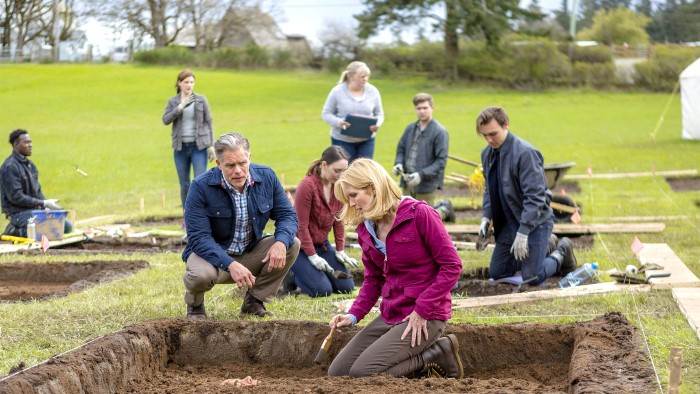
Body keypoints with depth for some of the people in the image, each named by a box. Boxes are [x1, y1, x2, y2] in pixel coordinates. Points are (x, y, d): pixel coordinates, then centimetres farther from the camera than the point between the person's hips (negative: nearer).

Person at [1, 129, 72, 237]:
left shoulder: (29, 164, 13)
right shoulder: (10, 167, -14)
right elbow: (16, 197, -20)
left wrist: (47, 205, -1)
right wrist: (43, 203, -17)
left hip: (35, 209, 9)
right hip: (19, 213, -9)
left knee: (67, 226, 2)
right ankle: (17, 231, -7)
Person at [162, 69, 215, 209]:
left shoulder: (201, 100, 2)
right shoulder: (173, 101, 6)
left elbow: (208, 122, 3)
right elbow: (165, 120, -7)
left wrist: (211, 145, -2)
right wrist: (180, 107, -18)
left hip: (199, 146, -2)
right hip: (181, 148, 2)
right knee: (184, 184, 7)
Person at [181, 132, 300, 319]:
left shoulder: (266, 177, -7)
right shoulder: (201, 187, -20)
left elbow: (287, 215, -3)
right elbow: (199, 237, -24)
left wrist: (281, 242, -27)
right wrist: (230, 264, -38)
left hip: (252, 253, 4)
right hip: (213, 253, -4)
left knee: (292, 244, -16)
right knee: (201, 274, -37)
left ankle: (254, 302, 0)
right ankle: (194, 304, 2)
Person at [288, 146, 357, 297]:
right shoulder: (307, 185, -22)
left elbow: (338, 220, 6)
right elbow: (301, 225, -20)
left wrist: (340, 250, 1)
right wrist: (312, 256, -18)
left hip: (322, 244, 7)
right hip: (301, 245, -7)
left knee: (346, 286, -1)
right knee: (322, 290, -19)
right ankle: (292, 273, 7)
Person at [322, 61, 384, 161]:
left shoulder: (373, 91, 0)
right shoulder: (337, 92, -8)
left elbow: (379, 114, 8)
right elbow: (326, 114, -2)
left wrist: (377, 124, -15)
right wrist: (338, 122, -22)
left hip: (366, 140, 2)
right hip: (342, 140, -2)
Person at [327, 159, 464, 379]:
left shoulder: (420, 214, -13)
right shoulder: (366, 229, 7)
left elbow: (452, 266, -14)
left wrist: (422, 310, -17)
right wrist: (354, 315, -3)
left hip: (426, 316, -8)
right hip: (390, 315, 8)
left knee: (362, 373, -20)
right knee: (337, 372, 3)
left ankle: (438, 354, -2)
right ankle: (420, 357, 9)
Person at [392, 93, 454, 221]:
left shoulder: (439, 132, -12)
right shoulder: (410, 128, 6)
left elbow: (441, 161, -15)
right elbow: (401, 149, 16)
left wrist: (422, 174, -23)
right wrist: (398, 163, -5)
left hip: (426, 184, -6)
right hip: (408, 182, 6)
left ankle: (444, 208, 31)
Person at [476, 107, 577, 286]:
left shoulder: (525, 153, -23)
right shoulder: (487, 154, 2)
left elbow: (535, 197, -25)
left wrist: (523, 233, -26)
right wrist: (486, 217, 1)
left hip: (535, 221, -8)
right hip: (508, 222, 8)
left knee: (532, 278, -12)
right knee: (496, 273, 11)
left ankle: (561, 253, 20)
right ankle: (547, 246, 28)